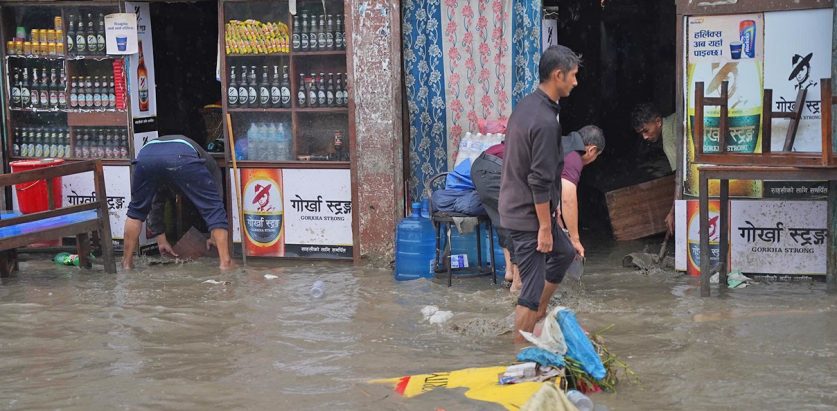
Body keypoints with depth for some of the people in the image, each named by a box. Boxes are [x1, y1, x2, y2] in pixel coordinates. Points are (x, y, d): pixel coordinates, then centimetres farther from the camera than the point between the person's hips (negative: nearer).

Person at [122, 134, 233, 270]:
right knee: (215, 210, 10)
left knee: (136, 210, 26)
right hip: (181, 157, -4)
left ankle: (126, 264, 26)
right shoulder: (209, 162, 41)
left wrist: (160, 239, 56)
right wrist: (216, 237, 49)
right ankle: (225, 263, 2)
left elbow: (155, 204, 50)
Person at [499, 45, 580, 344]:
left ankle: (538, 314, 39)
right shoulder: (545, 121, -24)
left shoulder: (526, 106, 7)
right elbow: (540, 181, -25)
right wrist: (545, 227, -19)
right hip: (530, 216, -10)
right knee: (533, 286, -3)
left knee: (564, 253, 29)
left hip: (516, 205, 10)